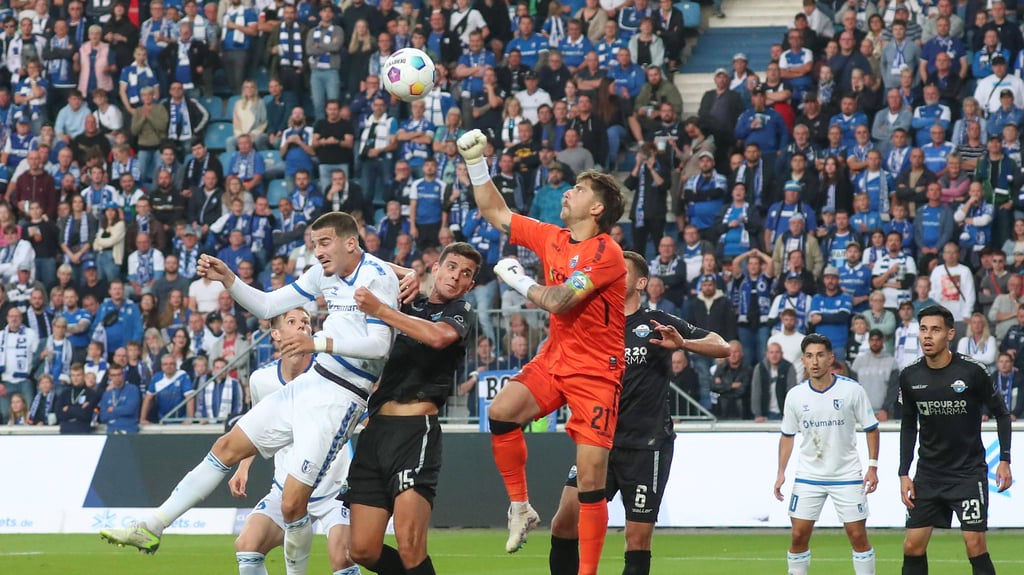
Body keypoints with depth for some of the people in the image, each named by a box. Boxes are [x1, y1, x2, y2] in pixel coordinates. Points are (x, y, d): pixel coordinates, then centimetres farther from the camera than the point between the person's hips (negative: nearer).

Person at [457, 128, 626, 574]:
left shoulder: (606, 254, -15)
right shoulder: (552, 239, 7)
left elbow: (558, 301, -23)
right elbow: (495, 213, 17)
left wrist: (518, 280, -9)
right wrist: (476, 161, 11)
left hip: (596, 368, -6)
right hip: (555, 358, 6)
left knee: (591, 478, -9)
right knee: (501, 411, -21)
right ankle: (520, 508, -4)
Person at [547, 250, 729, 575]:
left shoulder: (657, 323, 0)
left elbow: (722, 347, -4)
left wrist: (682, 343, -22)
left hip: (646, 445, -4)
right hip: (600, 441, 4)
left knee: (638, 541, -3)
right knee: (565, 521, -9)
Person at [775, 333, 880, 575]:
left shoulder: (852, 390, -9)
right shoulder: (795, 395, -3)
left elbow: (871, 429, -1)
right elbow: (787, 436, 9)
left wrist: (873, 467, -8)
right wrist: (781, 472, 2)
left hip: (847, 474, -2)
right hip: (808, 477, 2)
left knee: (858, 535, -2)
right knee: (799, 535, -1)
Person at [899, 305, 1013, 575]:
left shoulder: (972, 371, -13)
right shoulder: (910, 376, -2)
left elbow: (1001, 413, -1)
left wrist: (1004, 460, -7)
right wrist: (904, 473, 5)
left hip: (969, 471, -4)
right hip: (928, 474, 4)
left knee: (975, 545, -9)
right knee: (913, 546, 0)